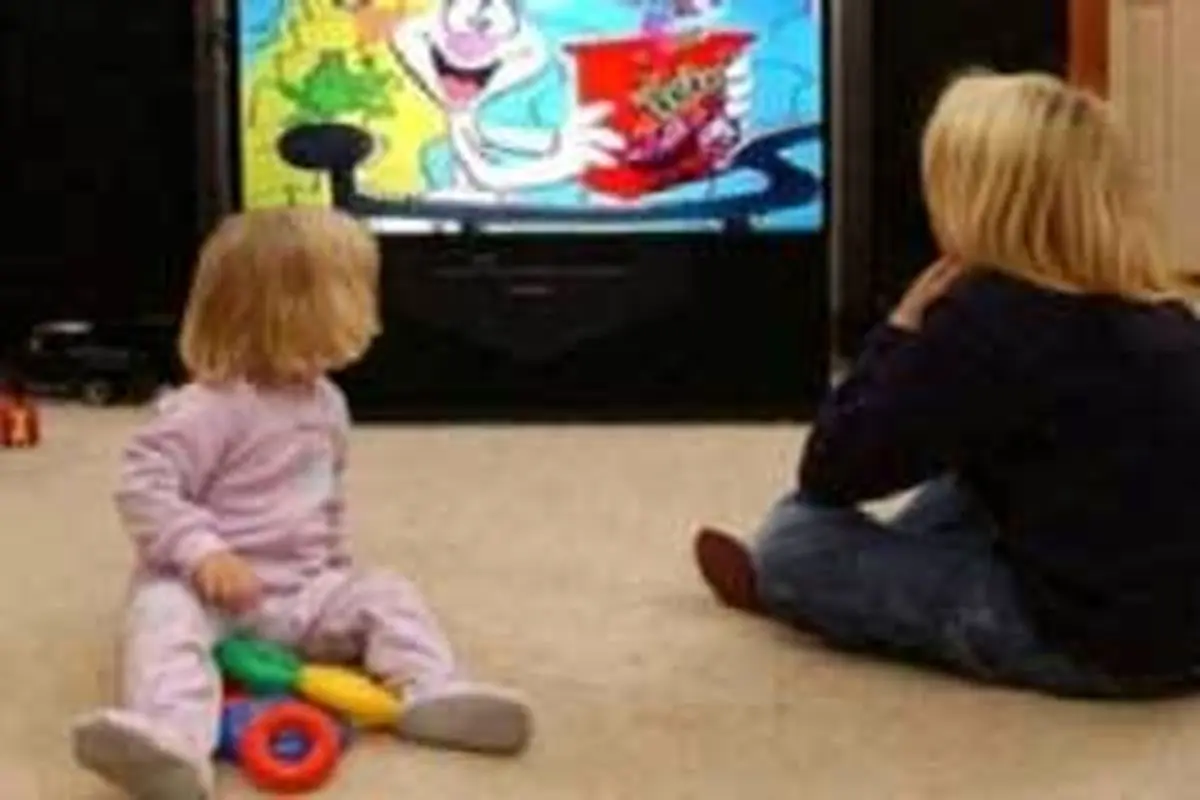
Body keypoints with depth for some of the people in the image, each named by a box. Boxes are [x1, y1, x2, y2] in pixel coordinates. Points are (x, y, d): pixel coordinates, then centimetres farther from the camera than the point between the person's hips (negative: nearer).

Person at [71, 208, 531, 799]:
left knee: (386, 595, -8)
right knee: (164, 615, -36)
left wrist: (337, 566, 24)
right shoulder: (211, 409, -17)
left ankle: (433, 694, -29)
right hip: (208, 586, -7)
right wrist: (203, 552, -32)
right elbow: (143, 487, -21)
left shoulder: (325, 402, 11)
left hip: (304, 591, 7)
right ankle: (172, 740, -63)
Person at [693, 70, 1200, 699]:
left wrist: (900, 333, 2)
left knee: (796, 535, 4)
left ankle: (772, 584, 34)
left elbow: (830, 473, -8)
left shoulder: (983, 319, -14)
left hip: (1084, 638, -8)